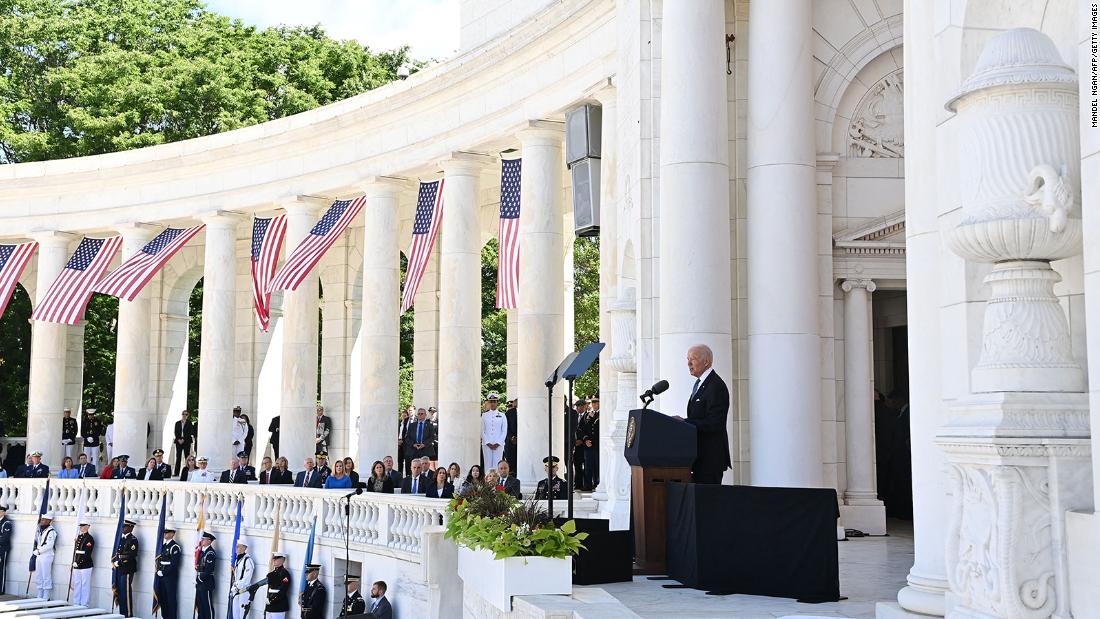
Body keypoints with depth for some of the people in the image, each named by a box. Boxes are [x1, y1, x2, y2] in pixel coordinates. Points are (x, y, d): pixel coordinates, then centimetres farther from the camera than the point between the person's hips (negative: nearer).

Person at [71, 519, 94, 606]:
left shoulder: (89, 539, -8)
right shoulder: (79, 537, 15)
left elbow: (87, 554, -14)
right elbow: (75, 551, 16)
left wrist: (78, 563, -15)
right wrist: (74, 562, 8)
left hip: (85, 566, -7)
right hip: (76, 566, 7)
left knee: (85, 586, -3)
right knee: (76, 585, 11)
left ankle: (84, 605, 0)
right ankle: (76, 604, 18)